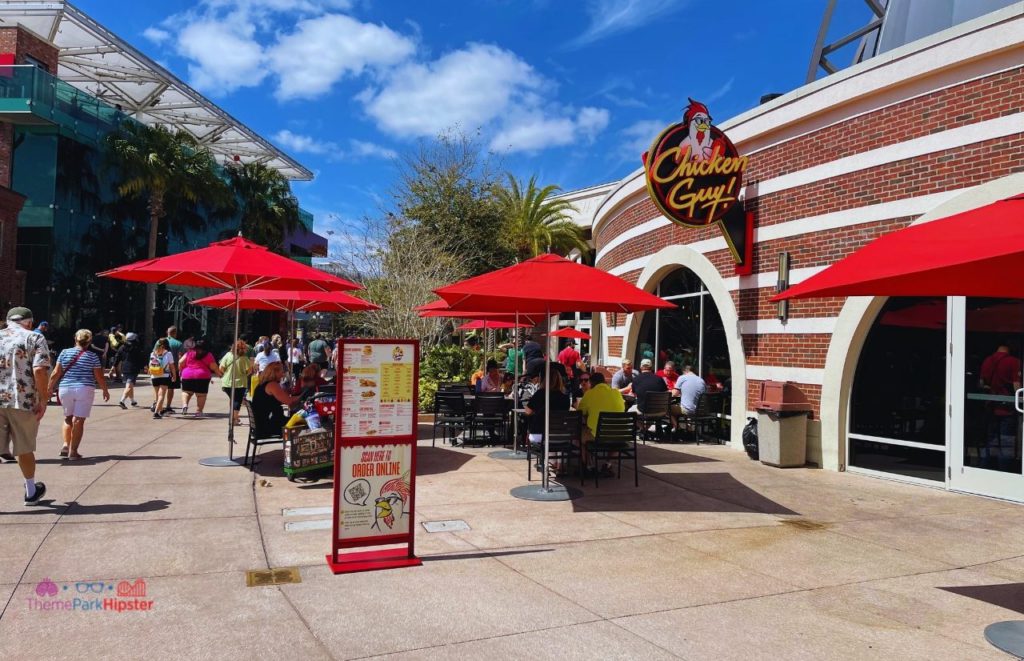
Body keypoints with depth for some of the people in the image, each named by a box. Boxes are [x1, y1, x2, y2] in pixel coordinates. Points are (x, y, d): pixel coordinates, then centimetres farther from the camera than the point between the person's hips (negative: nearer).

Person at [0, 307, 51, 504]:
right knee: (24, 449, 13)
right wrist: (43, 400, -8)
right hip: (23, 401, -3)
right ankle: (31, 491, 30)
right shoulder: (35, 339, -1)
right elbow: (39, 371, -13)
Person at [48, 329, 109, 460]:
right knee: (79, 420, -1)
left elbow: (56, 373, 3)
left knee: (68, 417, 20)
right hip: (85, 390, -3)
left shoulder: (64, 353, 3)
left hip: (65, 389, 3)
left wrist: (50, 387, 15)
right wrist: (105, 390, 12)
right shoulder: (92, 356, -2)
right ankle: (73, 451, -2)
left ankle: (66, 445, 10)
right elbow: (99, 377, -1)